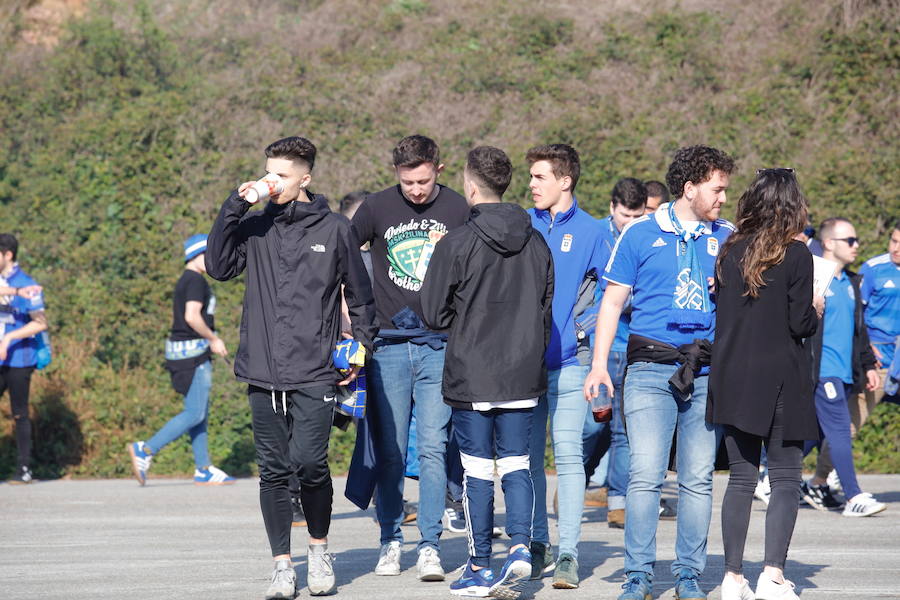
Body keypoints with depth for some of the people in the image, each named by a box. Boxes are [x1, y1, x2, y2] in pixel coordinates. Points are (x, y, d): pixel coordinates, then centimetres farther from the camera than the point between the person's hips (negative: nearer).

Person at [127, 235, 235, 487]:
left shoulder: (185, 281, 18)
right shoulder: (196, 281, -13)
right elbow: (192, 316, -24)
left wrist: (211, 342, 18)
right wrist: (213, 339, -13)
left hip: (182, 351, 11)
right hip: (192, 352, -11)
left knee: (200, 413, 11)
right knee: (195, 414, -10)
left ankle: (204, 470, 12)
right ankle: (145, 450, -13)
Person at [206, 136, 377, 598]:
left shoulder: (333, 229, 5)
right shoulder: (254, 226, 10)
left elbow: (360, 294, 13)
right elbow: (219, 266, -1)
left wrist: (362, 345, 7)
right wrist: (233, 208, -5)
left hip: (315, 373, -3)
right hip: (263, 373, 3)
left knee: (309, 462, -12)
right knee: (273, 471, 3)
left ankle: (319, 551, 12)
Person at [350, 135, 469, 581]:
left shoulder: (458, 210, 2)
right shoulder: (376, 209, 1)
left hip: (439, 345, -1)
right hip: (388, 345, 1)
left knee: (433, 447, -5)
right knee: (390, 450, 3)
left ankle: (429, 545, -2)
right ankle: (390, 540, 14)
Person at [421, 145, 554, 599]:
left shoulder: (456, 244, -11)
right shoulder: (536, 243, 4)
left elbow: (434, 313, -7)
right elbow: (546, 308, 11)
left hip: (471, 375, -4)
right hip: (523, 376, 4)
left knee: (477, 469, 3)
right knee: (516, 463, 10)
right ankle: (520, 545, -8)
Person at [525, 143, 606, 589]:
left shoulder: (589, 231, 3)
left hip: (567, 362, -3)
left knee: (568, 454, -7)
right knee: (529, 456, 6)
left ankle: (568, 553, -7)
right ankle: (538, 545, 16)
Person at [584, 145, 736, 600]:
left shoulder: (726, 238, 12)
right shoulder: (641, 234, 5)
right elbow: (613, 301, 7)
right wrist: (599, 364, -1)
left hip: (707, 370, 2)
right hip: (651, 366, -2)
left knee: (697, 478, 2)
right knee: (645, 474, -9)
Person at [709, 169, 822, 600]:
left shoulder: (729, 252, 5)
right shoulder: (795, 255, -9)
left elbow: (718, 313, 8)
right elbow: (800, 324, -9)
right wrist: (816, 310, 9)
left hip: (731, 381, 5)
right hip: (780, 380, -4)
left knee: (741, 478, 10)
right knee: (786, 480, 1)